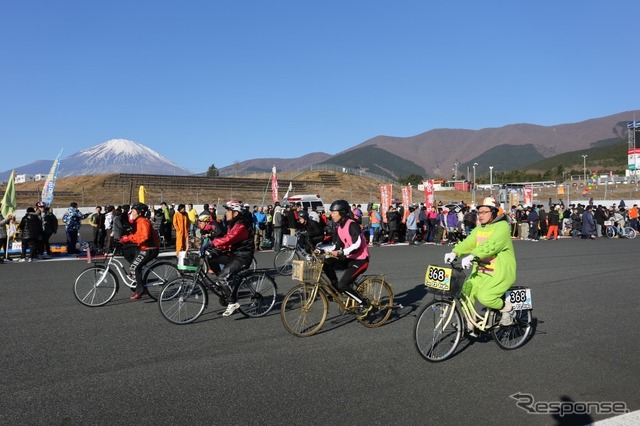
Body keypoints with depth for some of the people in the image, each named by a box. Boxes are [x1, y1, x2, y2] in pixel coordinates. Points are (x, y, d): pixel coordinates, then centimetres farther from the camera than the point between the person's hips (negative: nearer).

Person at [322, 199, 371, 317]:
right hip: (349, 258, 8)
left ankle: (364, 303, 0)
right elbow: (339, 244, 9)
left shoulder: (352, 225, -19)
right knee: (326, 263, -11)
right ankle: (336, 288, 4)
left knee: (343, 285, -19)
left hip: (360, 260, -8)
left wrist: (340, 253, -32)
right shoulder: (339, 226, 8)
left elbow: (357, 245, -27)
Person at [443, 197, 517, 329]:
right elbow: (468, 242, -2)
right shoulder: (478, 229, 13)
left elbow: (491, 245, -28)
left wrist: (472, 256, -41)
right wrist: (454, 253, -21)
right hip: (481, 271, 7)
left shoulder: (502, 226, -11)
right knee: (465, 293, -8)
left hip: (500, 273, -7)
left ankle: (507, 308, 5)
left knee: (484, 297, -24)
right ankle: (468, 324, 9)